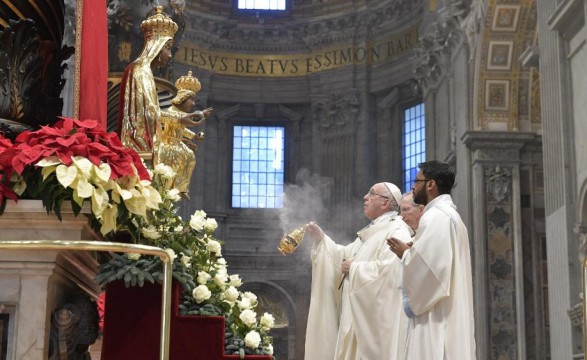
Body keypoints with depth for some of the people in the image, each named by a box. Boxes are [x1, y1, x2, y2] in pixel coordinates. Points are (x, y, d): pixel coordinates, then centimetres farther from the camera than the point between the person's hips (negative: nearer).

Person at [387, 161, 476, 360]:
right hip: (450, 316, 10)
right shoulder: (451, 215, 21)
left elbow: (426, 265, -21)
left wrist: (405, 253, -3)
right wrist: (411, 252, 16)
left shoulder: (434, 217, -11)